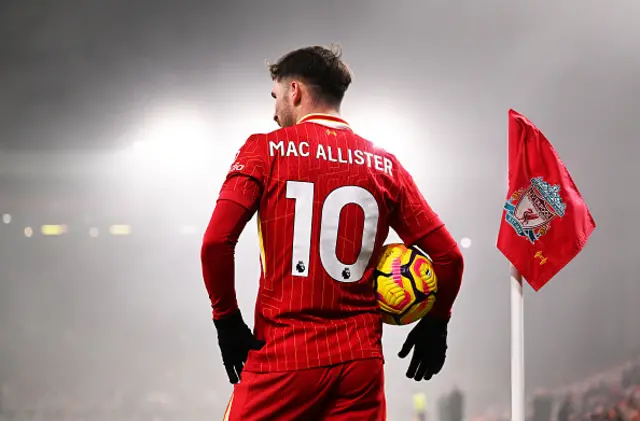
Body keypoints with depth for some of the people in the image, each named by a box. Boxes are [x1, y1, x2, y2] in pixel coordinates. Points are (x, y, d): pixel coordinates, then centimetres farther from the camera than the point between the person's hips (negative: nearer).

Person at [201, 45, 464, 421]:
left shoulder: (266, 150, 0)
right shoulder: (385, 165, 8)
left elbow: (216, 243, -11)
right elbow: (448, 256, 7)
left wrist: (227, 319, 0)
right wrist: (435, 325, 21)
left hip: (283, 354, -3)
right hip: (361, 360, 3)